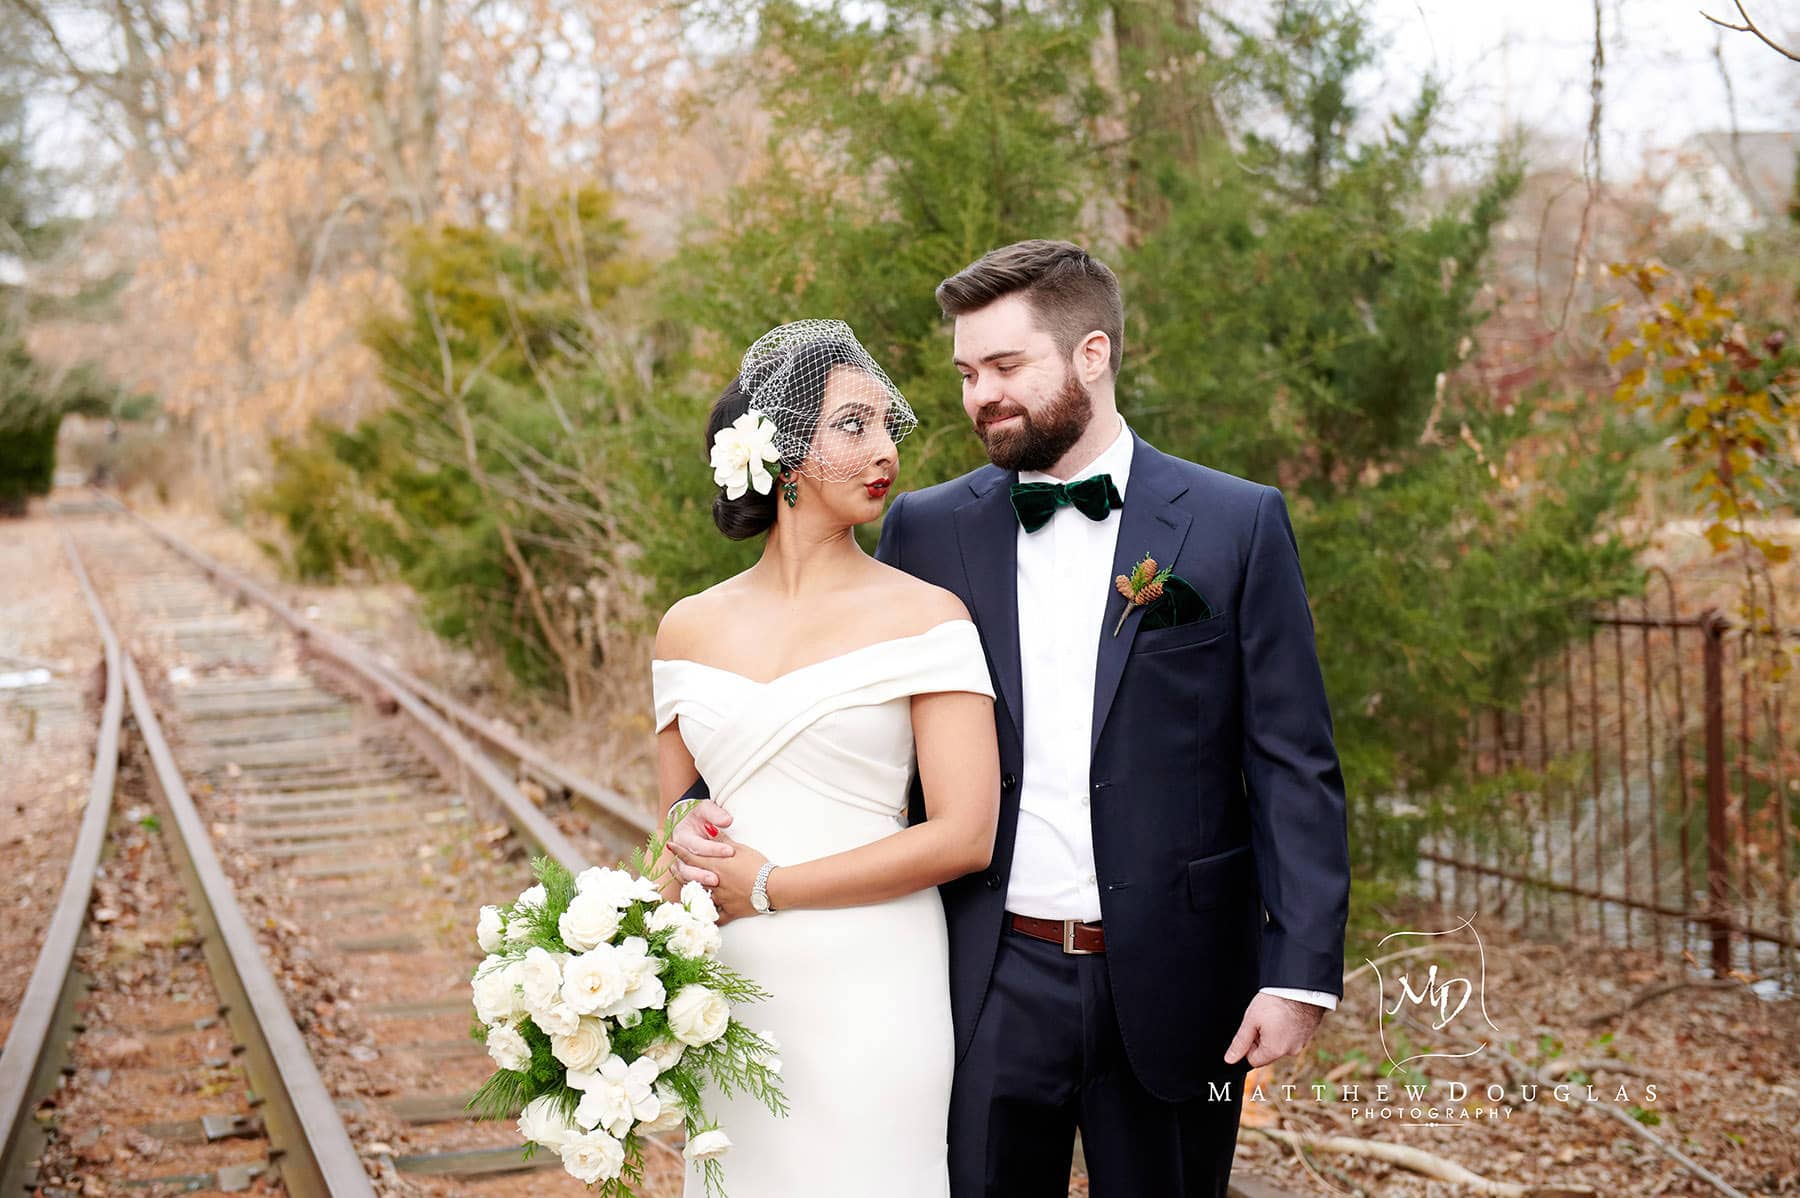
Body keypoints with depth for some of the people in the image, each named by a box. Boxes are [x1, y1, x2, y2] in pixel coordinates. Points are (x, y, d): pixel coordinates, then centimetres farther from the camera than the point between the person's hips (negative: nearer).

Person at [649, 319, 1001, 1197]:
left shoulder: (924, 616, -5)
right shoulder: (690, 628, 7)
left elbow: (964, 836, -11)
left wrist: (768, 886, -10)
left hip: (866, 993, -3)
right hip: (727, 991, 4)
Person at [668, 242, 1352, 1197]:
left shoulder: (1237, 525, -2)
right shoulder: (927, 530, 4)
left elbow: (1294, 768, -3)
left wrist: (1301, 970, -9)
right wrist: (716, 805, -7)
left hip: (1169, 984, -1)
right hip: (987, 980, 2)